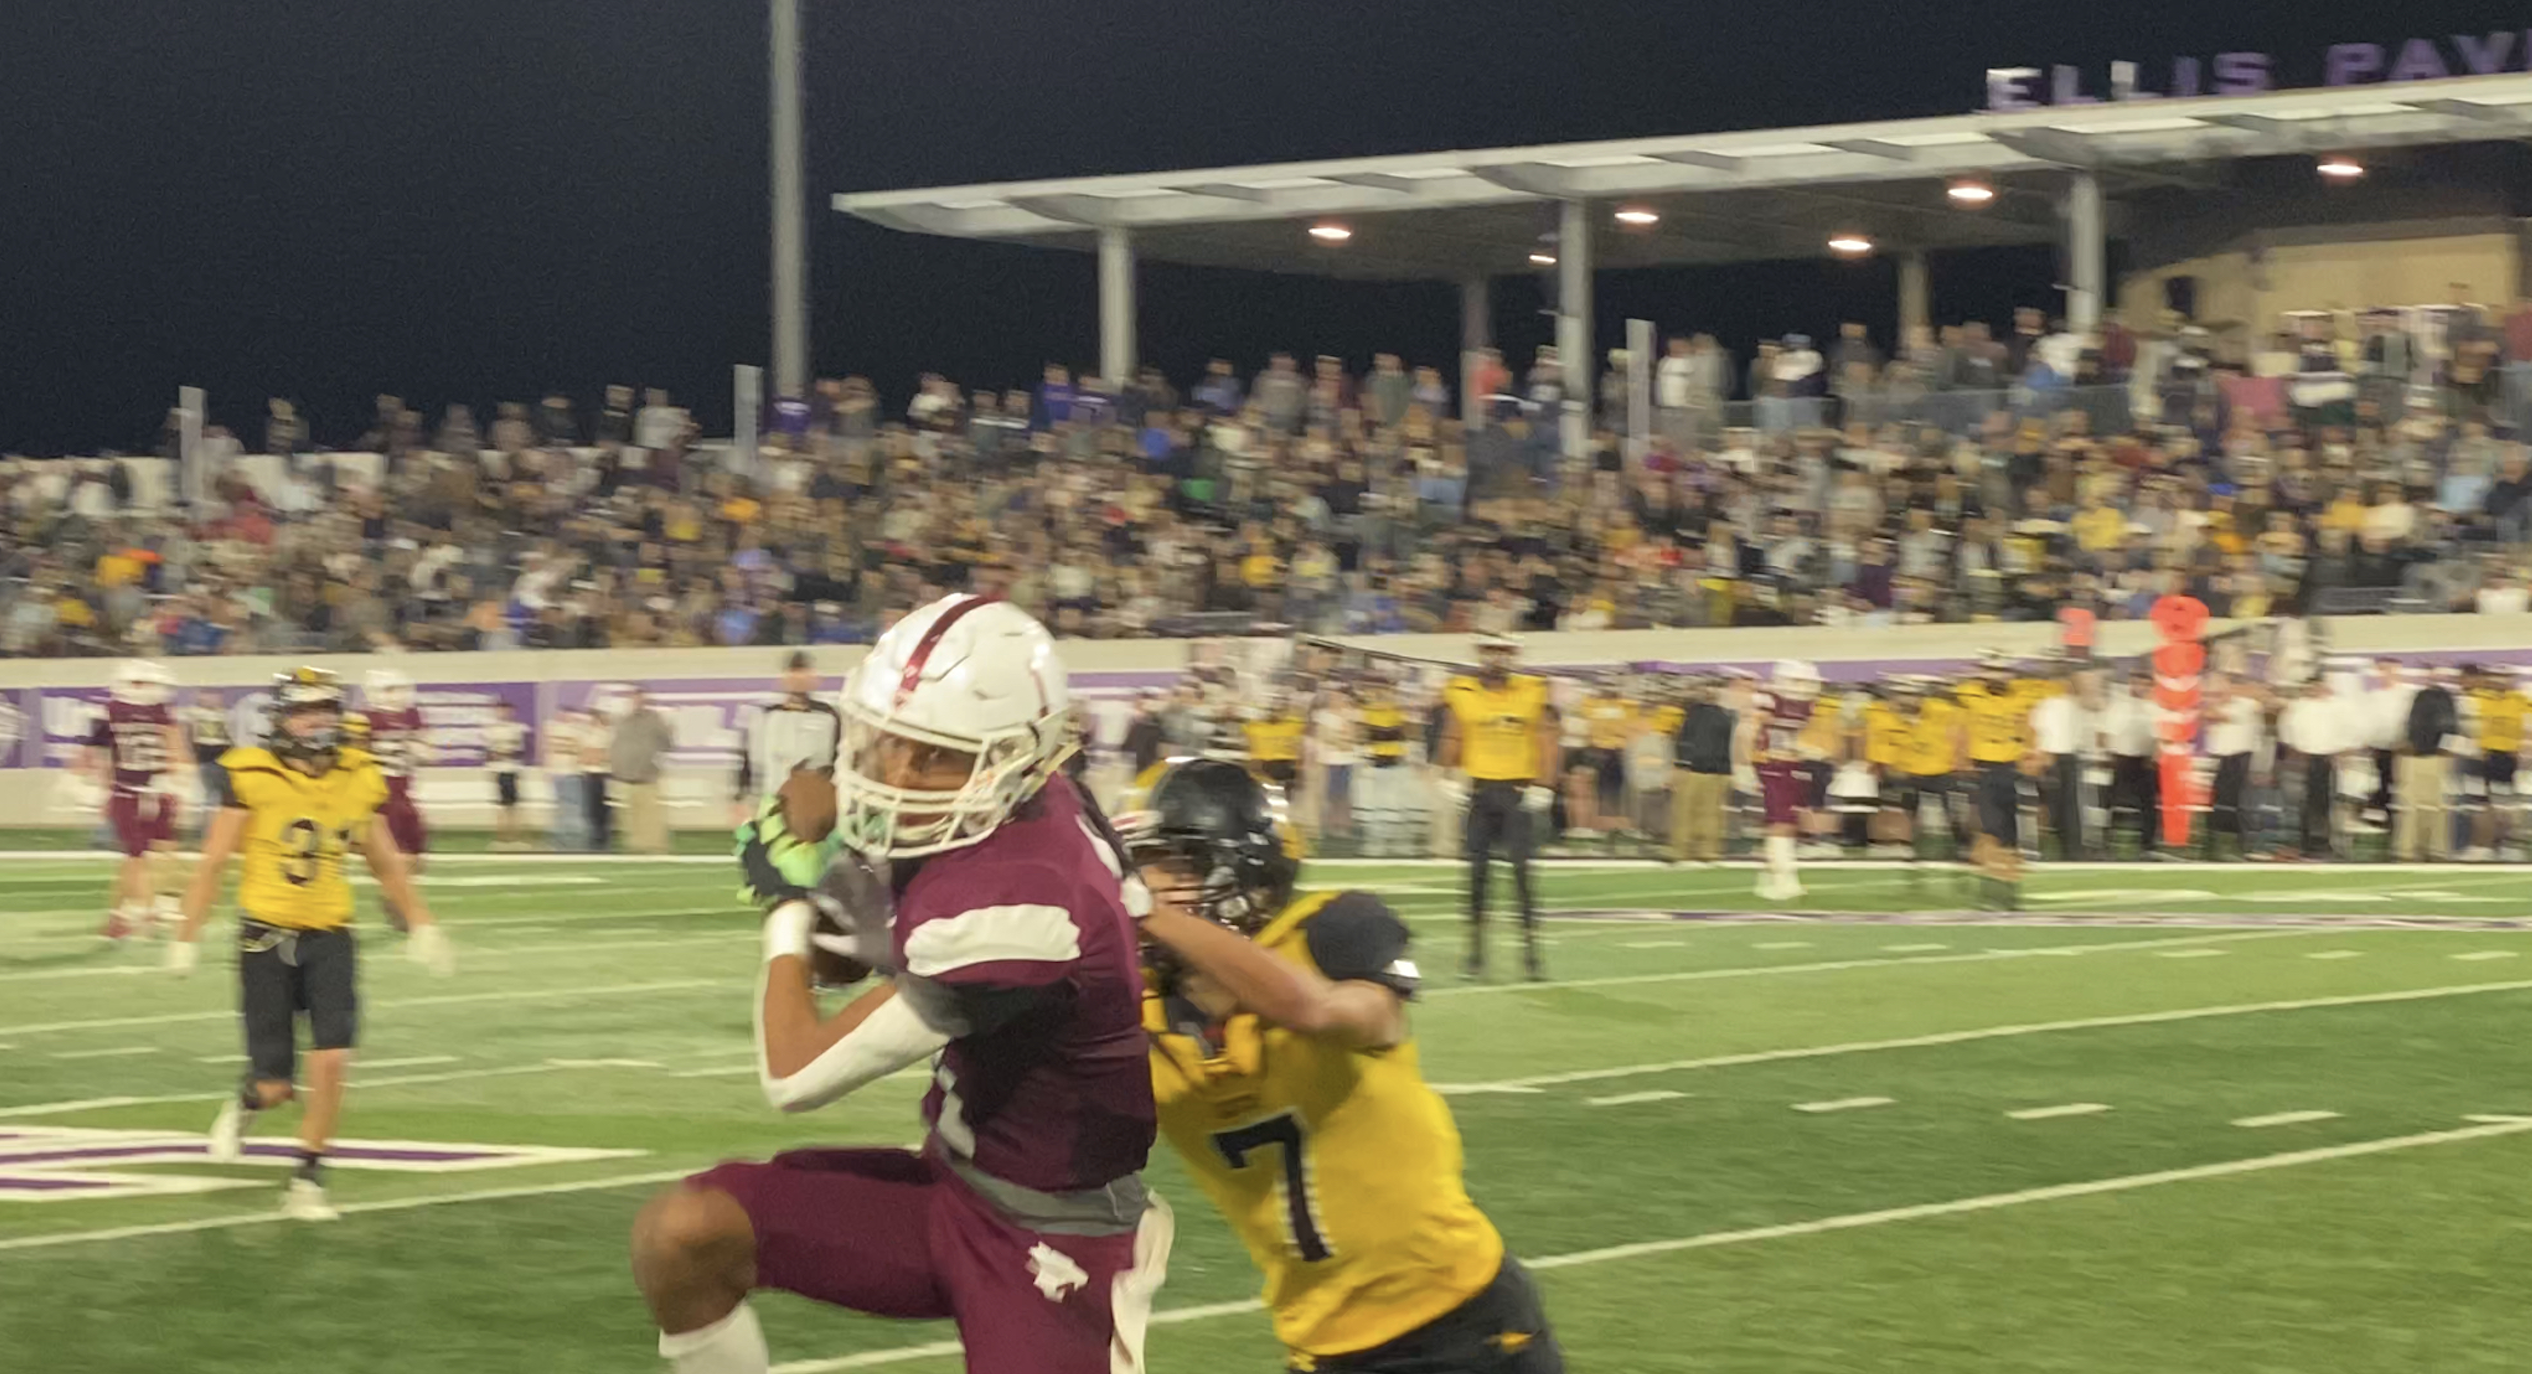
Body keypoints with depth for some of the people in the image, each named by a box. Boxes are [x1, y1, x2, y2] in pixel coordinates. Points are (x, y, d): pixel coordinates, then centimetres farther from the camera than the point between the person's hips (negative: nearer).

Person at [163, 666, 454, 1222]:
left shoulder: (359, 779, 3)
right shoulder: (253, 777, -9)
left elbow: (386, 865, 16)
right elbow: (213, 863, -5)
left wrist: (421, 925, 16)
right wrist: (187, 938, -6)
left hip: (330, 937, 3)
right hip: (266, 937, -3)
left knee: (332, 1060, -13)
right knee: (275, 1086, 0)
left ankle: (307, 1178, 4)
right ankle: (245, 1105, 37)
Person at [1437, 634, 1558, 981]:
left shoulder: (1533, 692, 1)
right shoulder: (1461, 693, 3)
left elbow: (1547, 742, 2)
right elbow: (1452, 740, 10)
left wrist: (1543, 787, -5)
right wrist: (1452, 780, 1)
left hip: (1519, 790, -2)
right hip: (1479, 789, 2)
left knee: (1522, 871, -7)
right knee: (1477, 872, 4)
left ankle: (1531, 949, -2)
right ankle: (1475, 950, 10)